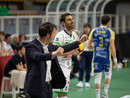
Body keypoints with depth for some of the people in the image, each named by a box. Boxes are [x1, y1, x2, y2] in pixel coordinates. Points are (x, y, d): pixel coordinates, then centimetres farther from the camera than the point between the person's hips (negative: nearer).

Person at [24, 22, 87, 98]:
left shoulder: (49, 45, 10)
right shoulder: (32, 47, -16)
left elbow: (63, 49, 24)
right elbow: (38, 56, -36)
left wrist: (80, 42, 25)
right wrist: (54, 54, -52)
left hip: (49, 86, 9)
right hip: (37, 87, -8)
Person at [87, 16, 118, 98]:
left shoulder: (94, 31, 4)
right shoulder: (110, 32, -5)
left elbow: (88, 45, 5)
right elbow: (112, 47, -11)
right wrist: (115, 60, -8)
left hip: (96, 56, 2)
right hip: (106, 56, -2)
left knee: (98, 76, 6)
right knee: (108, 74, 19)